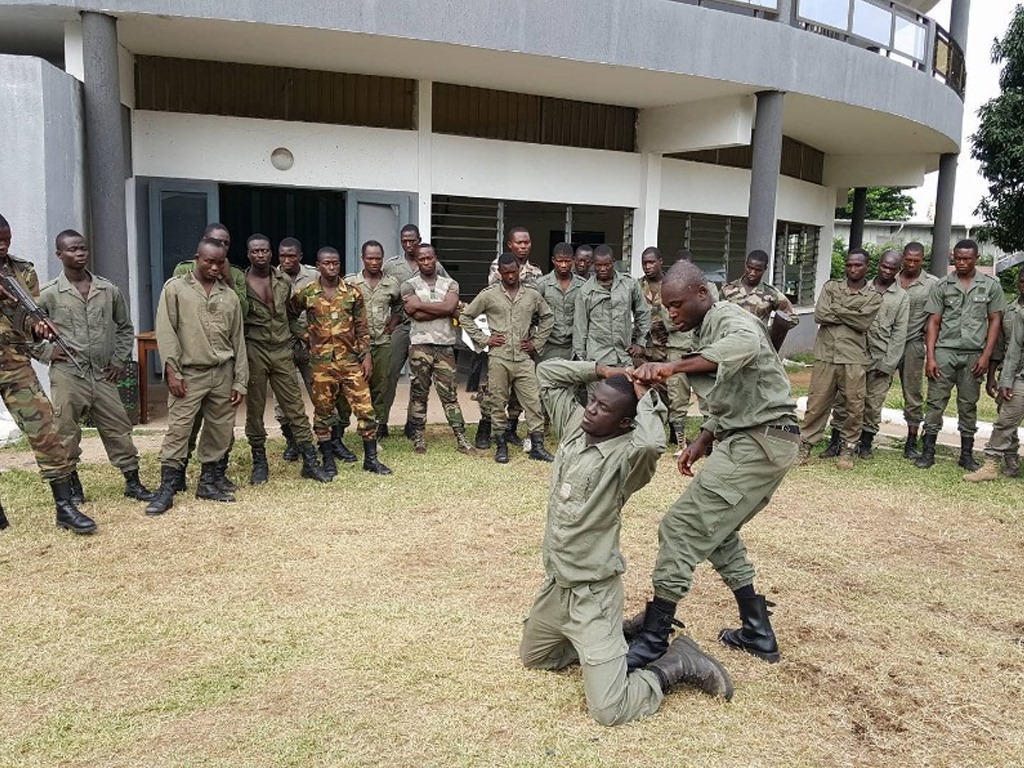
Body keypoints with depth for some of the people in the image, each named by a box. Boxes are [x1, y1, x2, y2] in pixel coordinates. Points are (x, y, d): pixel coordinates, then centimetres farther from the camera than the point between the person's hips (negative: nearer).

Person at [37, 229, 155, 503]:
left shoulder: (109, 290, 5)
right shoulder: (49, 294, -3)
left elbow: (125, 327, 15)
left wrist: (120, 361, 8)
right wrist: (45, 351, -5)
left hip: (103, 375, 2)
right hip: (67, 375, -2)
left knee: (118, 429, 6)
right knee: (66, 434, 4)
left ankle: (133, 482, 16)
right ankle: (72, 485, 20)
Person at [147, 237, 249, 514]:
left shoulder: (230, 296, 10)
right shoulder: (175, 288, 0)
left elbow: (238, 340, 10)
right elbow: (165, 331, -4)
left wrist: (240, 381, 6)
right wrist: (172, 371, -11)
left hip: (223, 374, 4)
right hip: (189, 374, -4)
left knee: (220, 430, 7)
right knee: (178, 430, -5)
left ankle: (208, 482, 21)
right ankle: (167, 489, 4)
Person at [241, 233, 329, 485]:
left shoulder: (284, 282, 7)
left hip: (282, 351, 3)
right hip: (254, 352, -2)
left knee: (295, 407, 2)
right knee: (255, 409, 6)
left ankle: (310, 462, 5)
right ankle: (260, 462, 19)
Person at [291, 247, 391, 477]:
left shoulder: (353, 293, 4)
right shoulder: (305, 294, 0)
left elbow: (362, 328, 6)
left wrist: (366, 356, 0)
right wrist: (306, 334, 2)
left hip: (351, 361, 1)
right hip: (321, 363, -1)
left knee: (365, 409, 0)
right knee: (323, 412, 7)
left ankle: (371, 458, 12)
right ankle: (328, 461, 19)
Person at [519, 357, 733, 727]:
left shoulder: (627, 455, -22)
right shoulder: (575, 425, -2)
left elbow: (652, 443, -47)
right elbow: (547, 372, 5)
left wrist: (645, 398, -28)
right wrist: (601, 370, -7)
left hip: (592, 594, -8)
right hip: (555, 584, 8)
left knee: (610, 710, -10)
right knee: (532, 658, 29)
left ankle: (677, 664, 13)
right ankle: (607, 642, 38)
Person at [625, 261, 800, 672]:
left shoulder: (730, 318, -11)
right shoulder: (705, 334, 18)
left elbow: (746, 345, -38)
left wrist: (673, 366, -44)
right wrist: (701, 442, 8)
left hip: (760, 440, -11)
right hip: (754, 440, 11)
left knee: (682, 526, -12)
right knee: (715, 529, 20)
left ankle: (652, 639, -4)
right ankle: (757, 631, 28)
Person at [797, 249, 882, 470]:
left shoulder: (874, 297, 7)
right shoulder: (831, 287, 11)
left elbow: (863, 322, -10)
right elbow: (820, 315, -4)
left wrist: (836, 309, -6)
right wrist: (850, 316, -5)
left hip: (854, 360, -1)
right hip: (825, 356, 1)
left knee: (854, 408, 2)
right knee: (816, 404, 3)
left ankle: (848, 449, 17)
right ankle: (806, 445, 13)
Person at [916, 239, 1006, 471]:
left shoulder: (991, 286, 4)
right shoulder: (942, 286, 3)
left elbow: (995, 321, 5)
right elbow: (933, 322, 3)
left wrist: (986, 356, -4)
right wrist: (930, 357, -5)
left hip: (973, 355, 0)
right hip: (944, 351, 0)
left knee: (968, 405, 9)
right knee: (935, 402, 0)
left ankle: (967, 455, 18)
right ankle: (928, 452, 6)